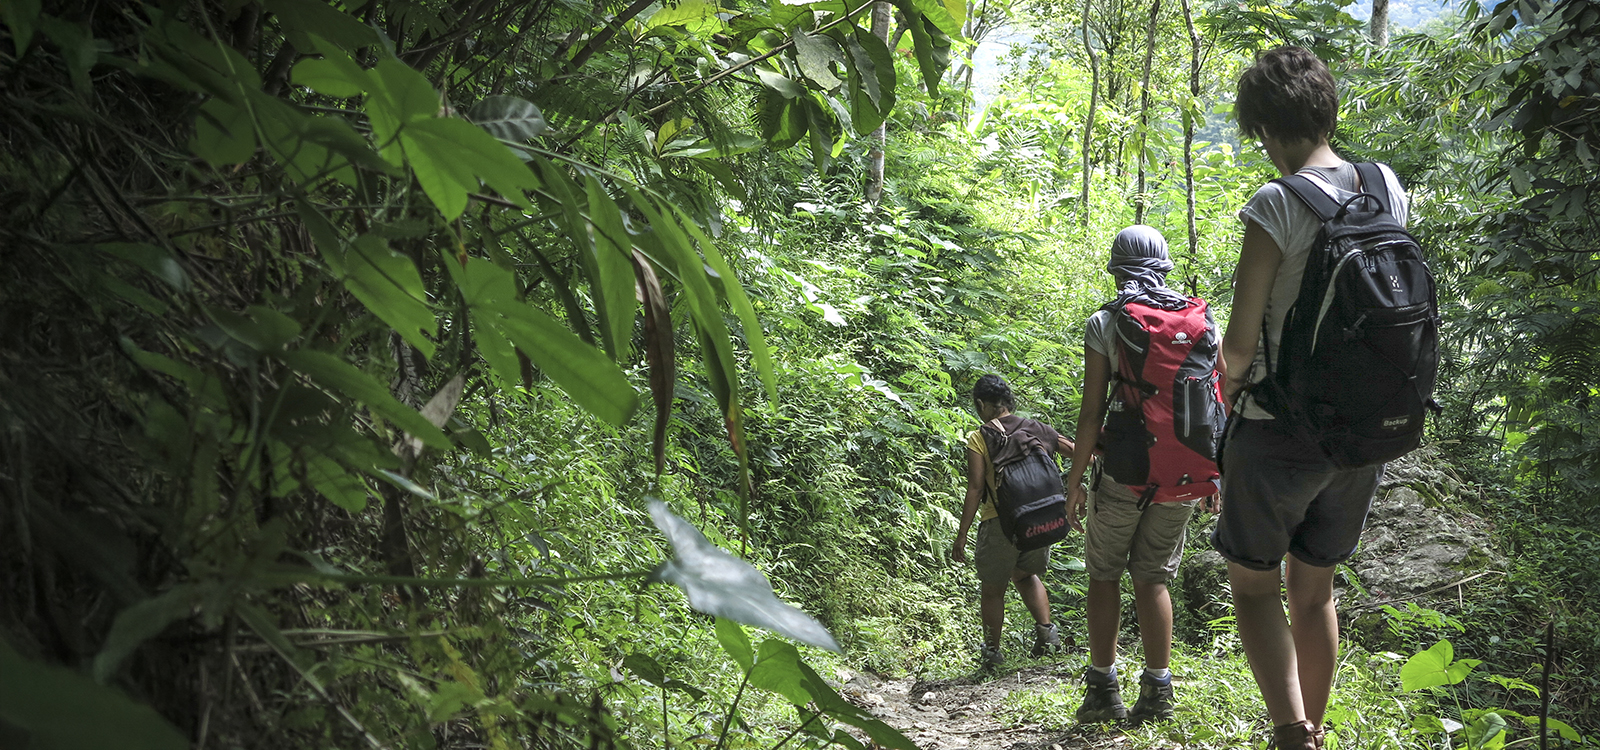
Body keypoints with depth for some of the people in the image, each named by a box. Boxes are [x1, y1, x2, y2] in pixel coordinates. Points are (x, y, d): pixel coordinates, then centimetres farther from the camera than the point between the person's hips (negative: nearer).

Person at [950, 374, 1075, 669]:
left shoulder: (979, 439, -7)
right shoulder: (1037, 429, 6)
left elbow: (975, 489, -12)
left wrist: (961, 535, -9)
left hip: (1000, 521, -5)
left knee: (992, 589, 13)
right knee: (1025, 574, 28)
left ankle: (992, 650, 20)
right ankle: (1046, 629, 13)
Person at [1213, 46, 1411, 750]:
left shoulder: (1277, 205, -19)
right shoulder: (1388, 189, 2)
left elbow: (1240, 340, -17)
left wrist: (1232, 372, 4)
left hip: (1279, 429, -6)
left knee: (1253, 584, 10)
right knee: (1314, 589, 20)